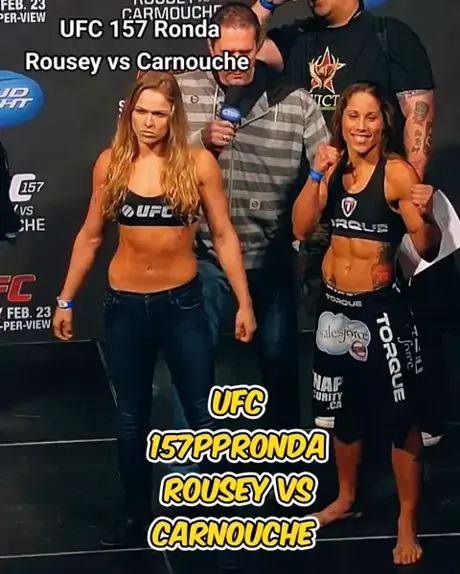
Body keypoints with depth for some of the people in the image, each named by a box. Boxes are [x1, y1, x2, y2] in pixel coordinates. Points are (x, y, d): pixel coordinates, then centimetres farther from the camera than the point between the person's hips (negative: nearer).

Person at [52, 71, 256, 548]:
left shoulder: (198, 163, -8)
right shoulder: (111, 163, -2)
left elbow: (224, 235, -2)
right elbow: (89, 236, 6)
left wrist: (244, 303, -3)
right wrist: (65, 300, 8)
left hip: (183, 303, -2)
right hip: (124, 305, 2)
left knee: (204, 415, 5)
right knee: (131, 418, 13)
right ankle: (138, 513, 30)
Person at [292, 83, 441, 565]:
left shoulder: (398, 173, -13)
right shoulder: (333, 167, 4)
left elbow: (428, 250, -18)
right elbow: (302, 229, -5)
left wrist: (425, 216, -39)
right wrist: (316, 175, -16)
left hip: (380, 308, -6)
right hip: (334, 304, 6)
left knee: (399, 417, -1)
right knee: (345, 409, 20)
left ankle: (407, 522, 13)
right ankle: (346, 498, 39)